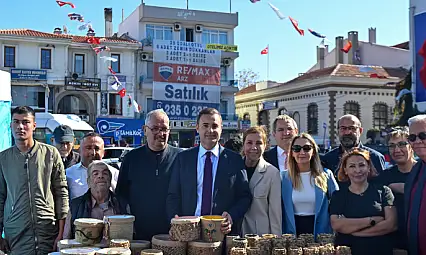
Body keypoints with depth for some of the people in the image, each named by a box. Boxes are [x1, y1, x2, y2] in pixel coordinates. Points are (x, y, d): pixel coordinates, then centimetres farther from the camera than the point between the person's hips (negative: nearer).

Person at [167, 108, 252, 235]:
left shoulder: (235, 160, 4)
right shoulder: (182, 158, 8)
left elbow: (245, 197, 4)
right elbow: (173, 196, 7)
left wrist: (232, 216, -13)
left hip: (223, 230, 0)